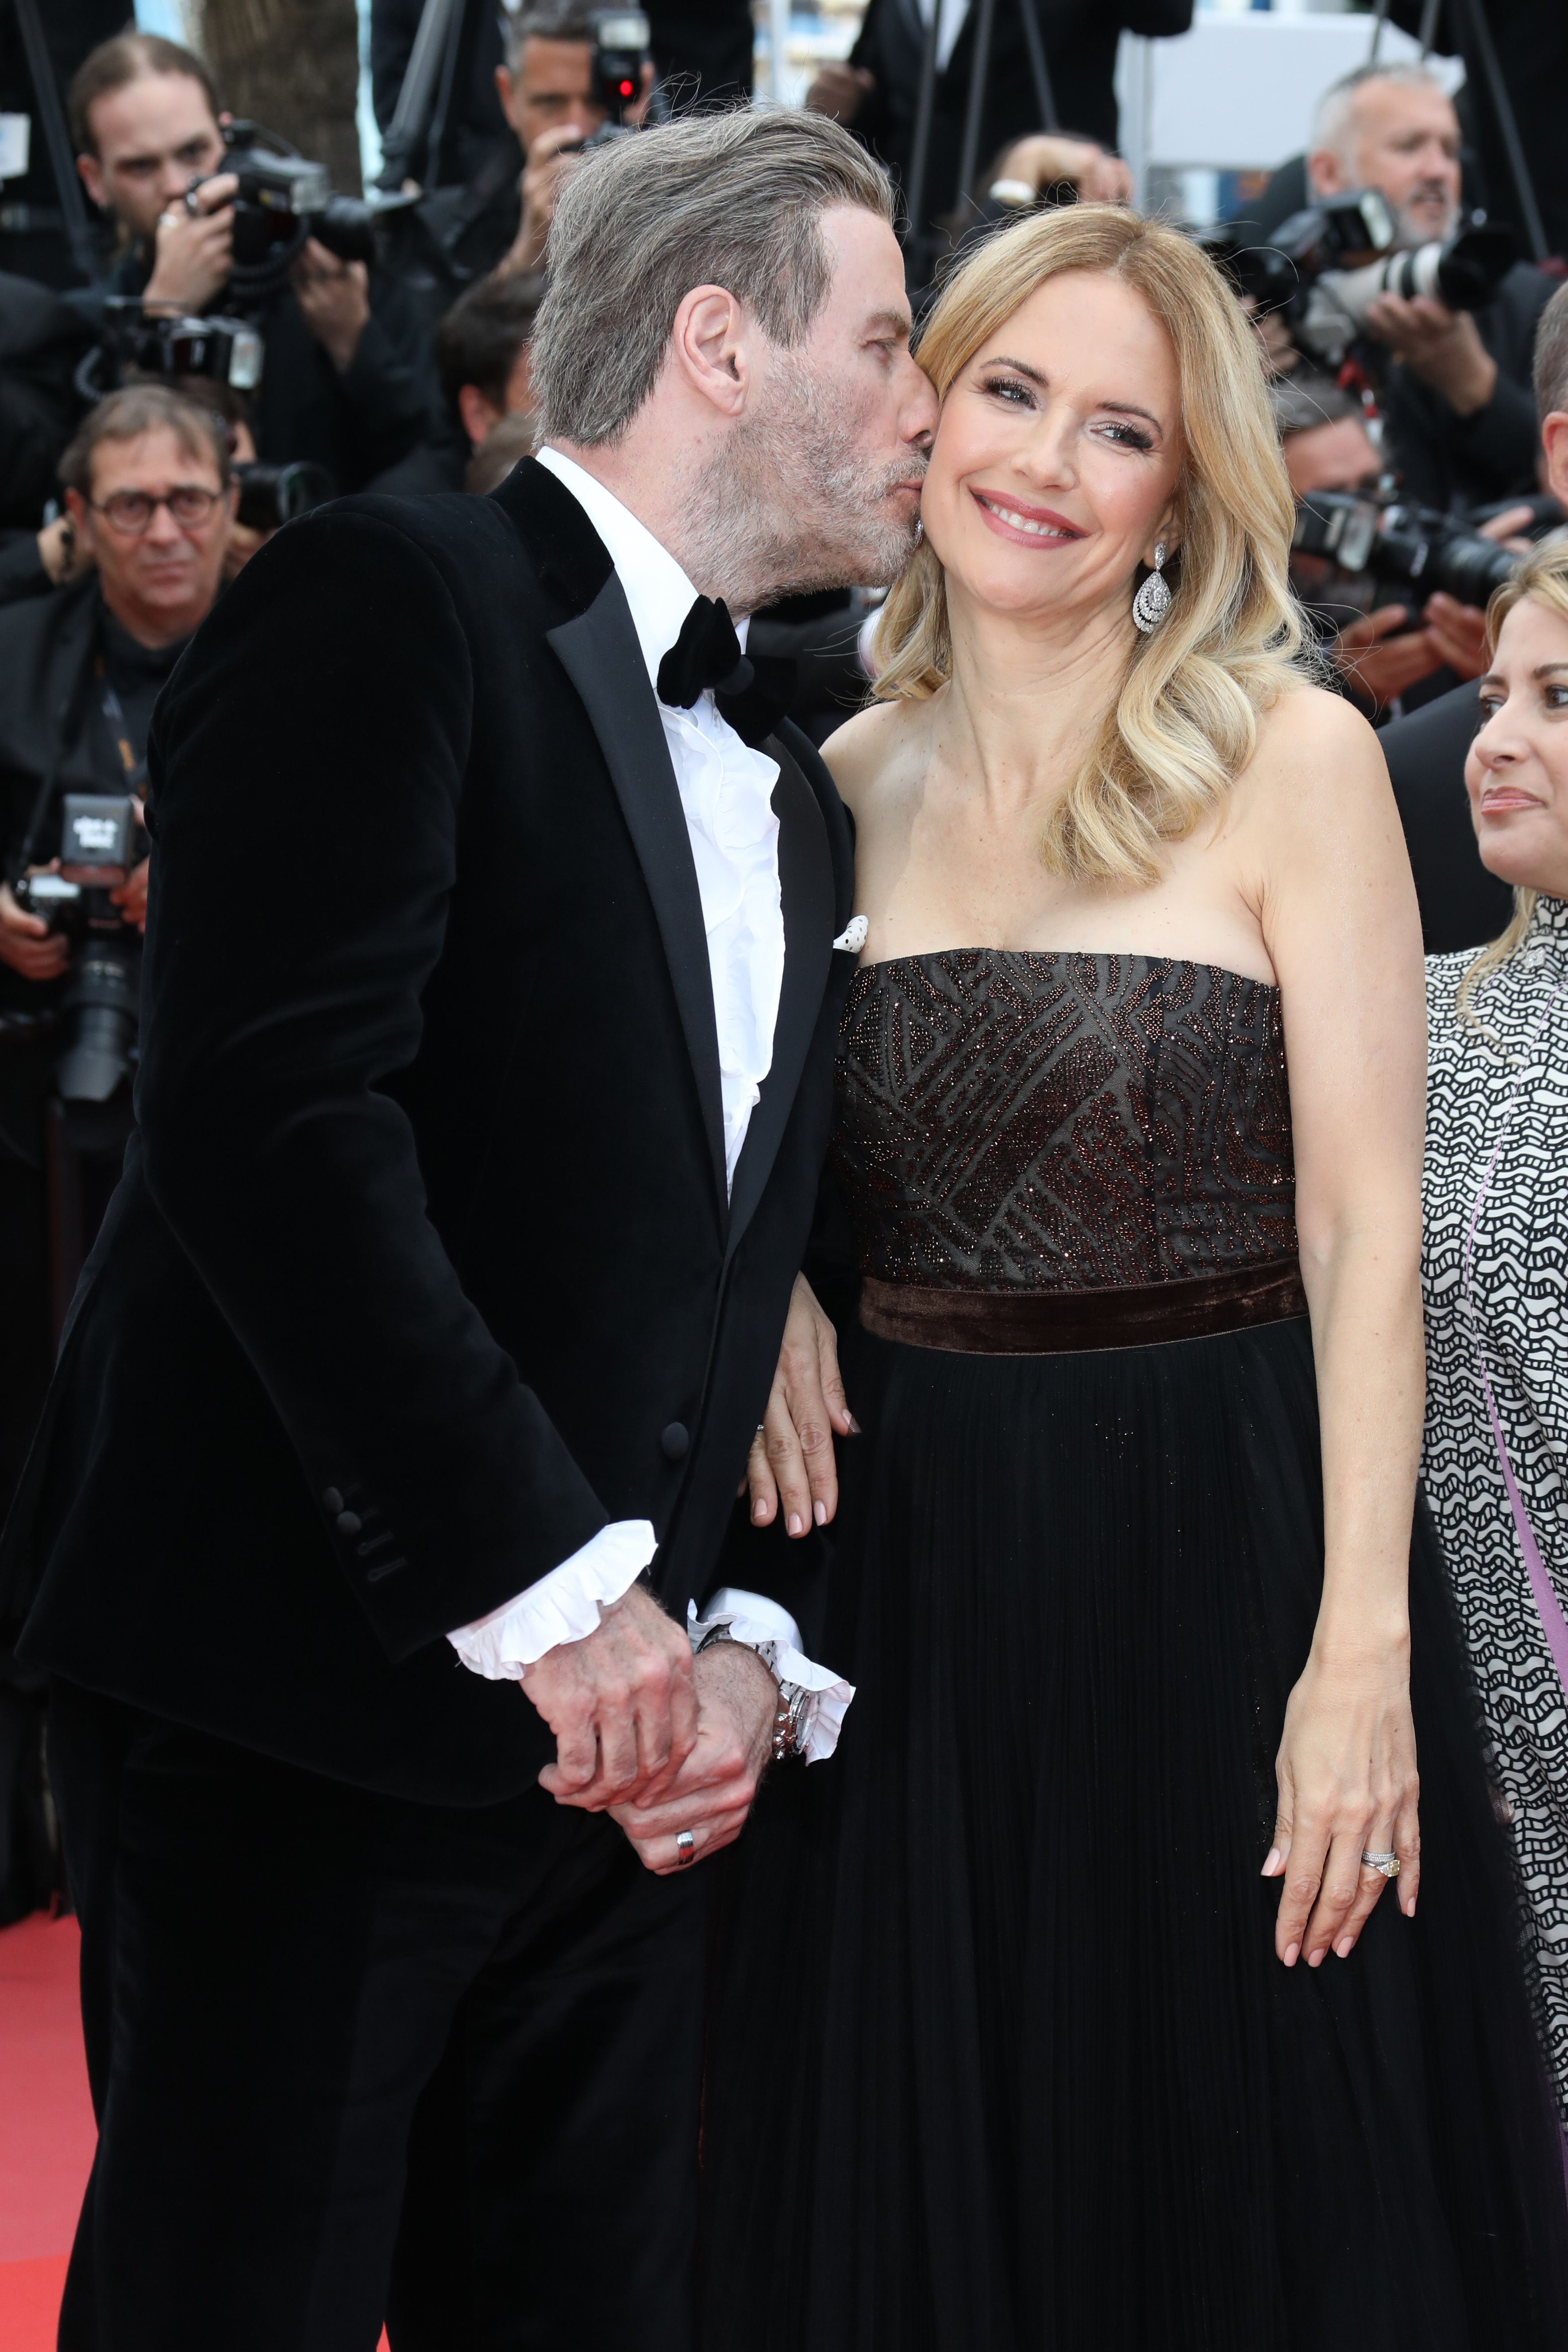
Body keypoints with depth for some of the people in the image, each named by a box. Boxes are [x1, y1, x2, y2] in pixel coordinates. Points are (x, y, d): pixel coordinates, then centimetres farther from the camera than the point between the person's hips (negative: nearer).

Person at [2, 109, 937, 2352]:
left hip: (618, 1740, 8)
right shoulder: (394, 608, -8)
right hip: (303, 1718, -8)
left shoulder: (795, 801, 19)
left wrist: (759, 1646, 0)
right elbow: (269, 1118, -20)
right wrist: (557, 1587, -21)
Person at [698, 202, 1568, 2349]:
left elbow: (1364, 1224, -9)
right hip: (914, 1550, 4)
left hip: (1225, 1532, -4)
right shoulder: (840, 784, 7)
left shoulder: (1292, 759, -6)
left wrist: (1361, 1651, -16)